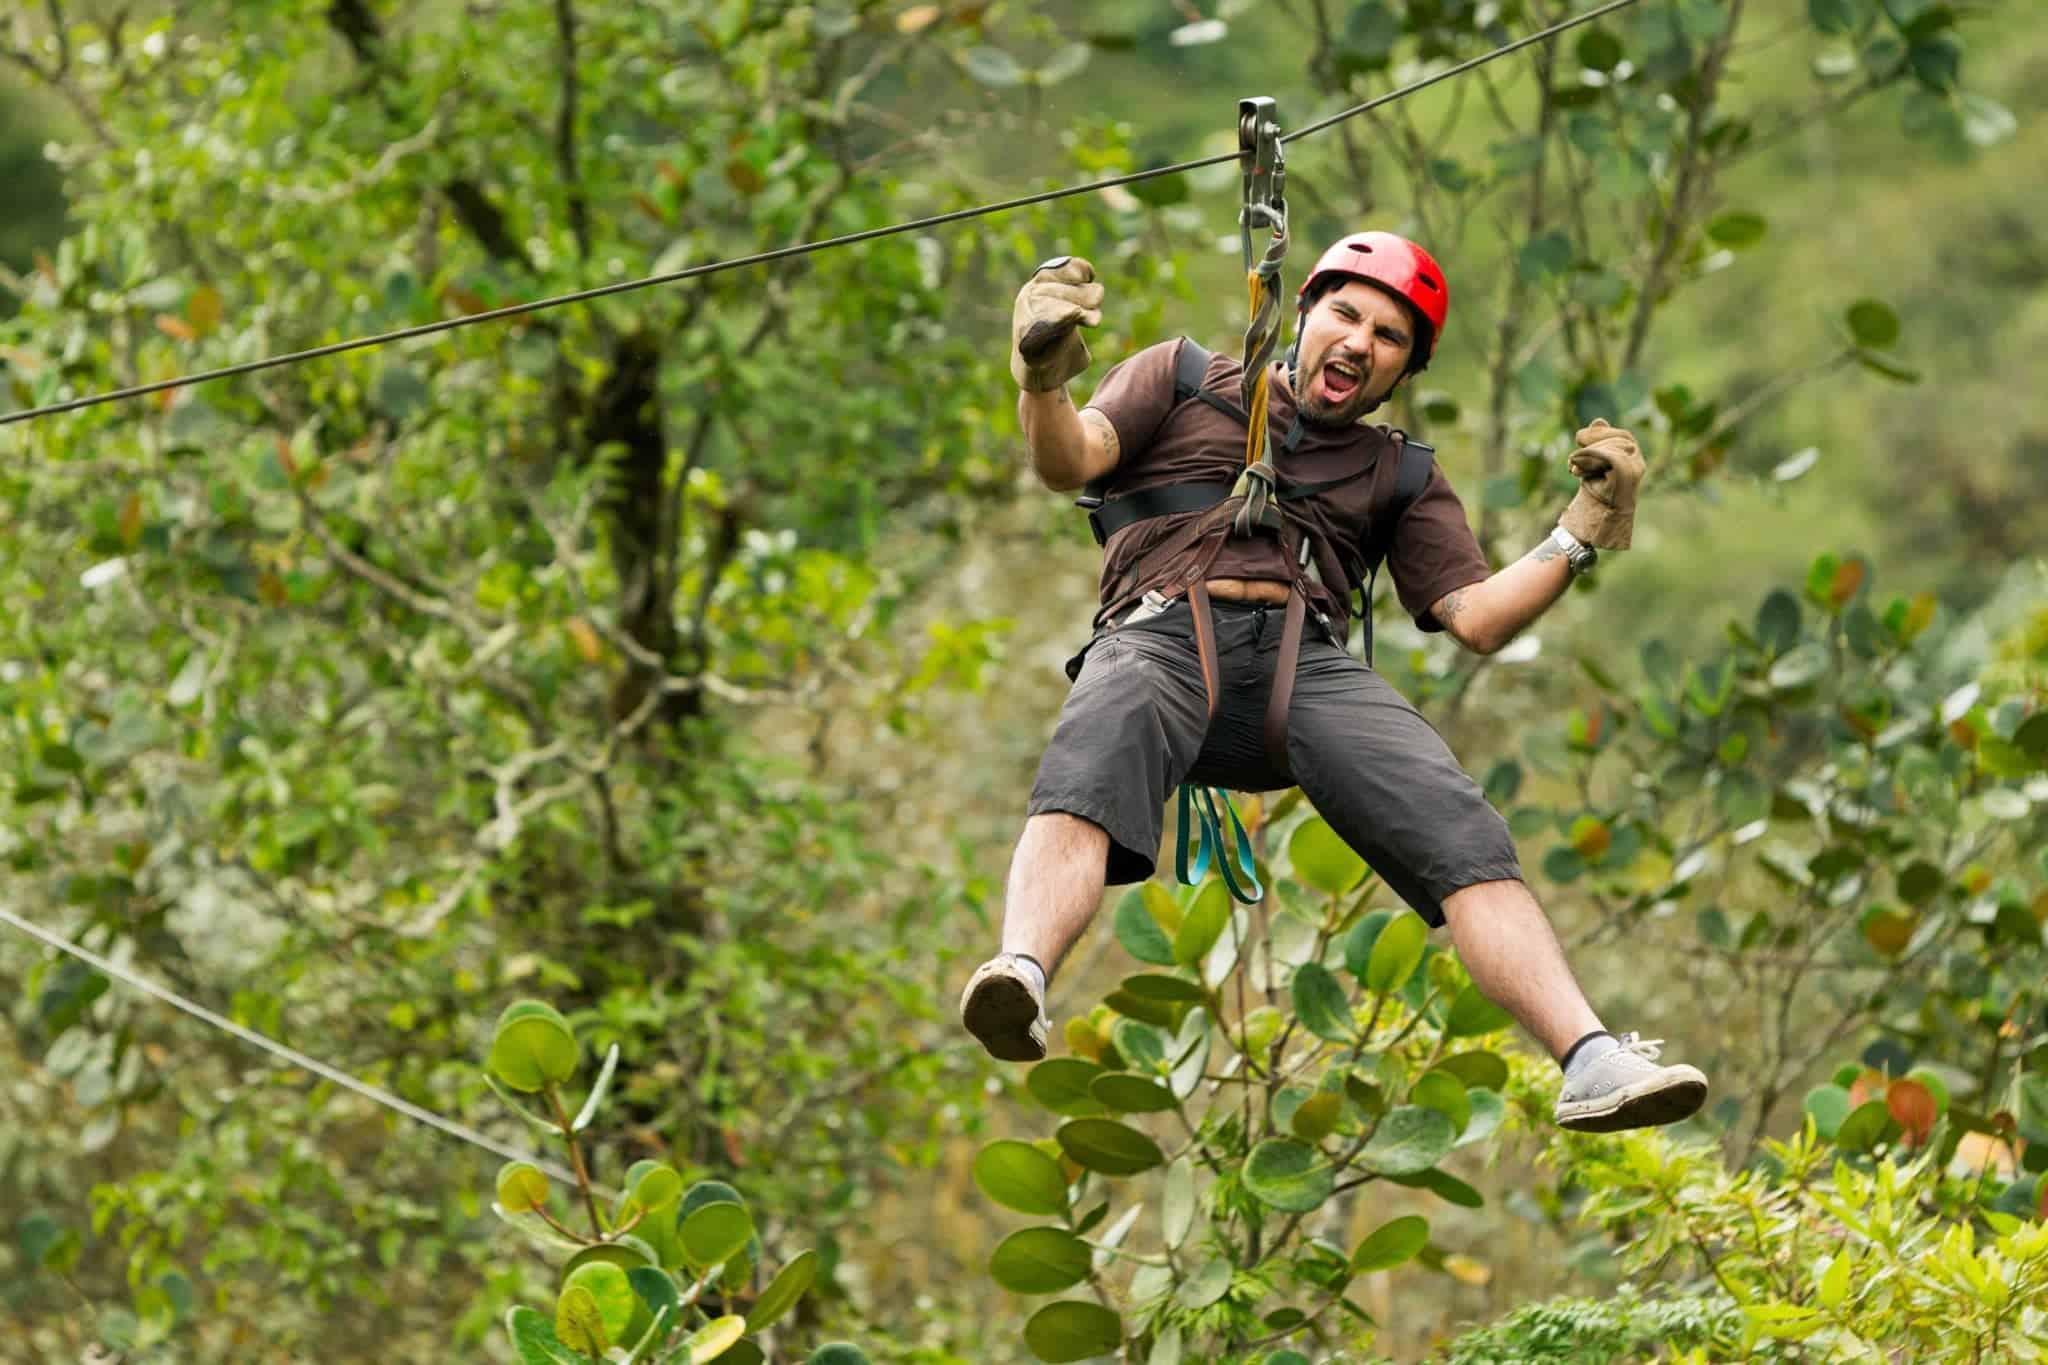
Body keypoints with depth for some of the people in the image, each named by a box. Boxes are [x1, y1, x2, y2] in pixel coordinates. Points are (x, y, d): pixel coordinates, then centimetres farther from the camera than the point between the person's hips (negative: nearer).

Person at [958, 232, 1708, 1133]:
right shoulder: (1183, 381, 25)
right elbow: (1068, 462, 8)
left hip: (1307, 659, 2)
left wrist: (1583, 531, 5)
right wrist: (1043, 380, -14)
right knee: (1087, 778, -38)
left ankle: (1590, 1062, -37)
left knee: (1457, 825, -25)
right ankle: (1021, 978, -63)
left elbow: (1476, 618, 18)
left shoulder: (1398, 474, 30)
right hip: (1161, 637, -2)